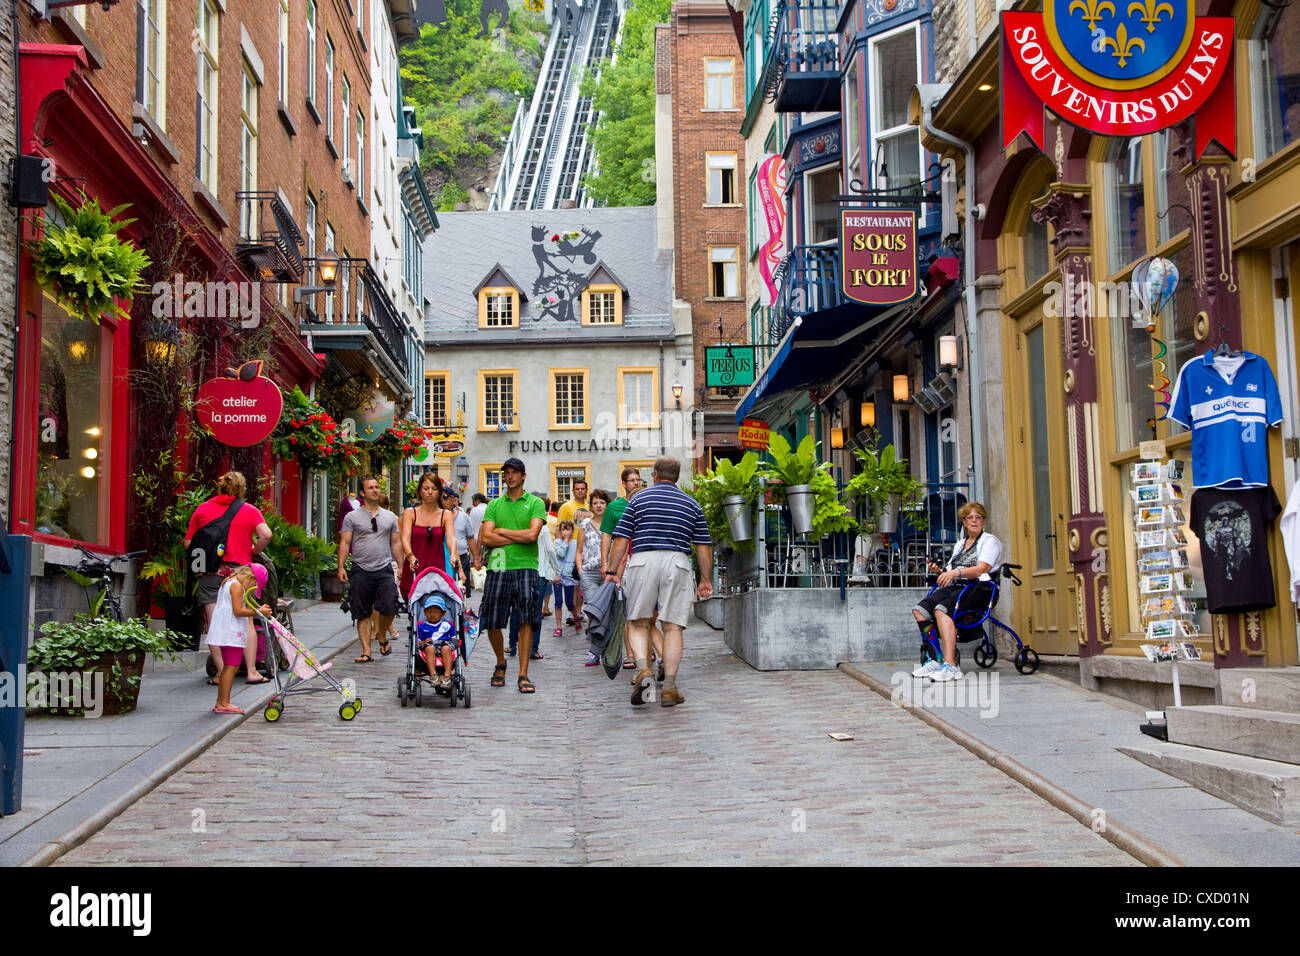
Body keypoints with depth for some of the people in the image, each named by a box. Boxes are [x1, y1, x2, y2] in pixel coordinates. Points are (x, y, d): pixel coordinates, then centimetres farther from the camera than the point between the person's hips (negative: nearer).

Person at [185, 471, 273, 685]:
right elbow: (266, 534, -10)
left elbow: (188, 543, 9)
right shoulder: (249, 510, 5)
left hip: (210, 573, 0)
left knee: (214, 624, 0)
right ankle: (251, 670, 3)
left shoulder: (202, 509, 9)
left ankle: (221, 672, -5)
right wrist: (253, 553, 6)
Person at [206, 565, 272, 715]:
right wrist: (259, 612, -15)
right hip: (231, 633, -11)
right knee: (231, 667, -9)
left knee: (228, 667, 16)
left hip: (225, 633, 11)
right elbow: (238, 611, -18)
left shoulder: (227, 583, 21)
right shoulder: (236, 586, -11)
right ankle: (224, 703, -10)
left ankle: (220, 702, 21)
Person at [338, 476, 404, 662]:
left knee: (389, 607, -13)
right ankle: (366, 651, 6)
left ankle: (382, 636, 15)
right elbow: (344, 543, 2)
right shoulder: (352, 517, 5)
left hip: (384, 570, 1)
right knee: (363, 614, 1)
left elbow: (396, 543, 14)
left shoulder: (390, 517, 13)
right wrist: (341, 567, -7)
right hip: (361, 570, -1)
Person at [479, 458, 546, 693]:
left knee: (526, 621, -9)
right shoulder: (494, 505, 14)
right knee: (492, 623, 2)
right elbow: (486, 538, 1)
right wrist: (519, 538, -5)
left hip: (525, 567, -2)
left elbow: (532, 534, -8)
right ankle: (500, 663, 28)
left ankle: (523, 675, -3)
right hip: (498, 568, 2)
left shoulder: (535, 503, 7)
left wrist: (501, 531, -1)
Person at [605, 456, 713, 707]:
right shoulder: (691, 504, 14)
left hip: (642, 562, -1)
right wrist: (706, 580, 18)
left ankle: (643, 669, -16)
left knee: (638, 622, 9)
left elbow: (621, 539, 4)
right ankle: (669, 689, 1)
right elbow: (703, 546, 11)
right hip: (677, 564, 1)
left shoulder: (639, 499, 10)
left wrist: (612, 571, 7)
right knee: (672, 626, 4)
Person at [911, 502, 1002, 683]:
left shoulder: (990, 541, 7)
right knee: (919, 610, -21)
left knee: (941, 610, -36)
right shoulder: (959, 544, 29)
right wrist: (939, 571, 2)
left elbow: (981, 569, -10)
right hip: (954, 587, 7)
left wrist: (955, 572, -25)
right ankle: (934, 659, -20)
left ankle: (950, 665, -43)